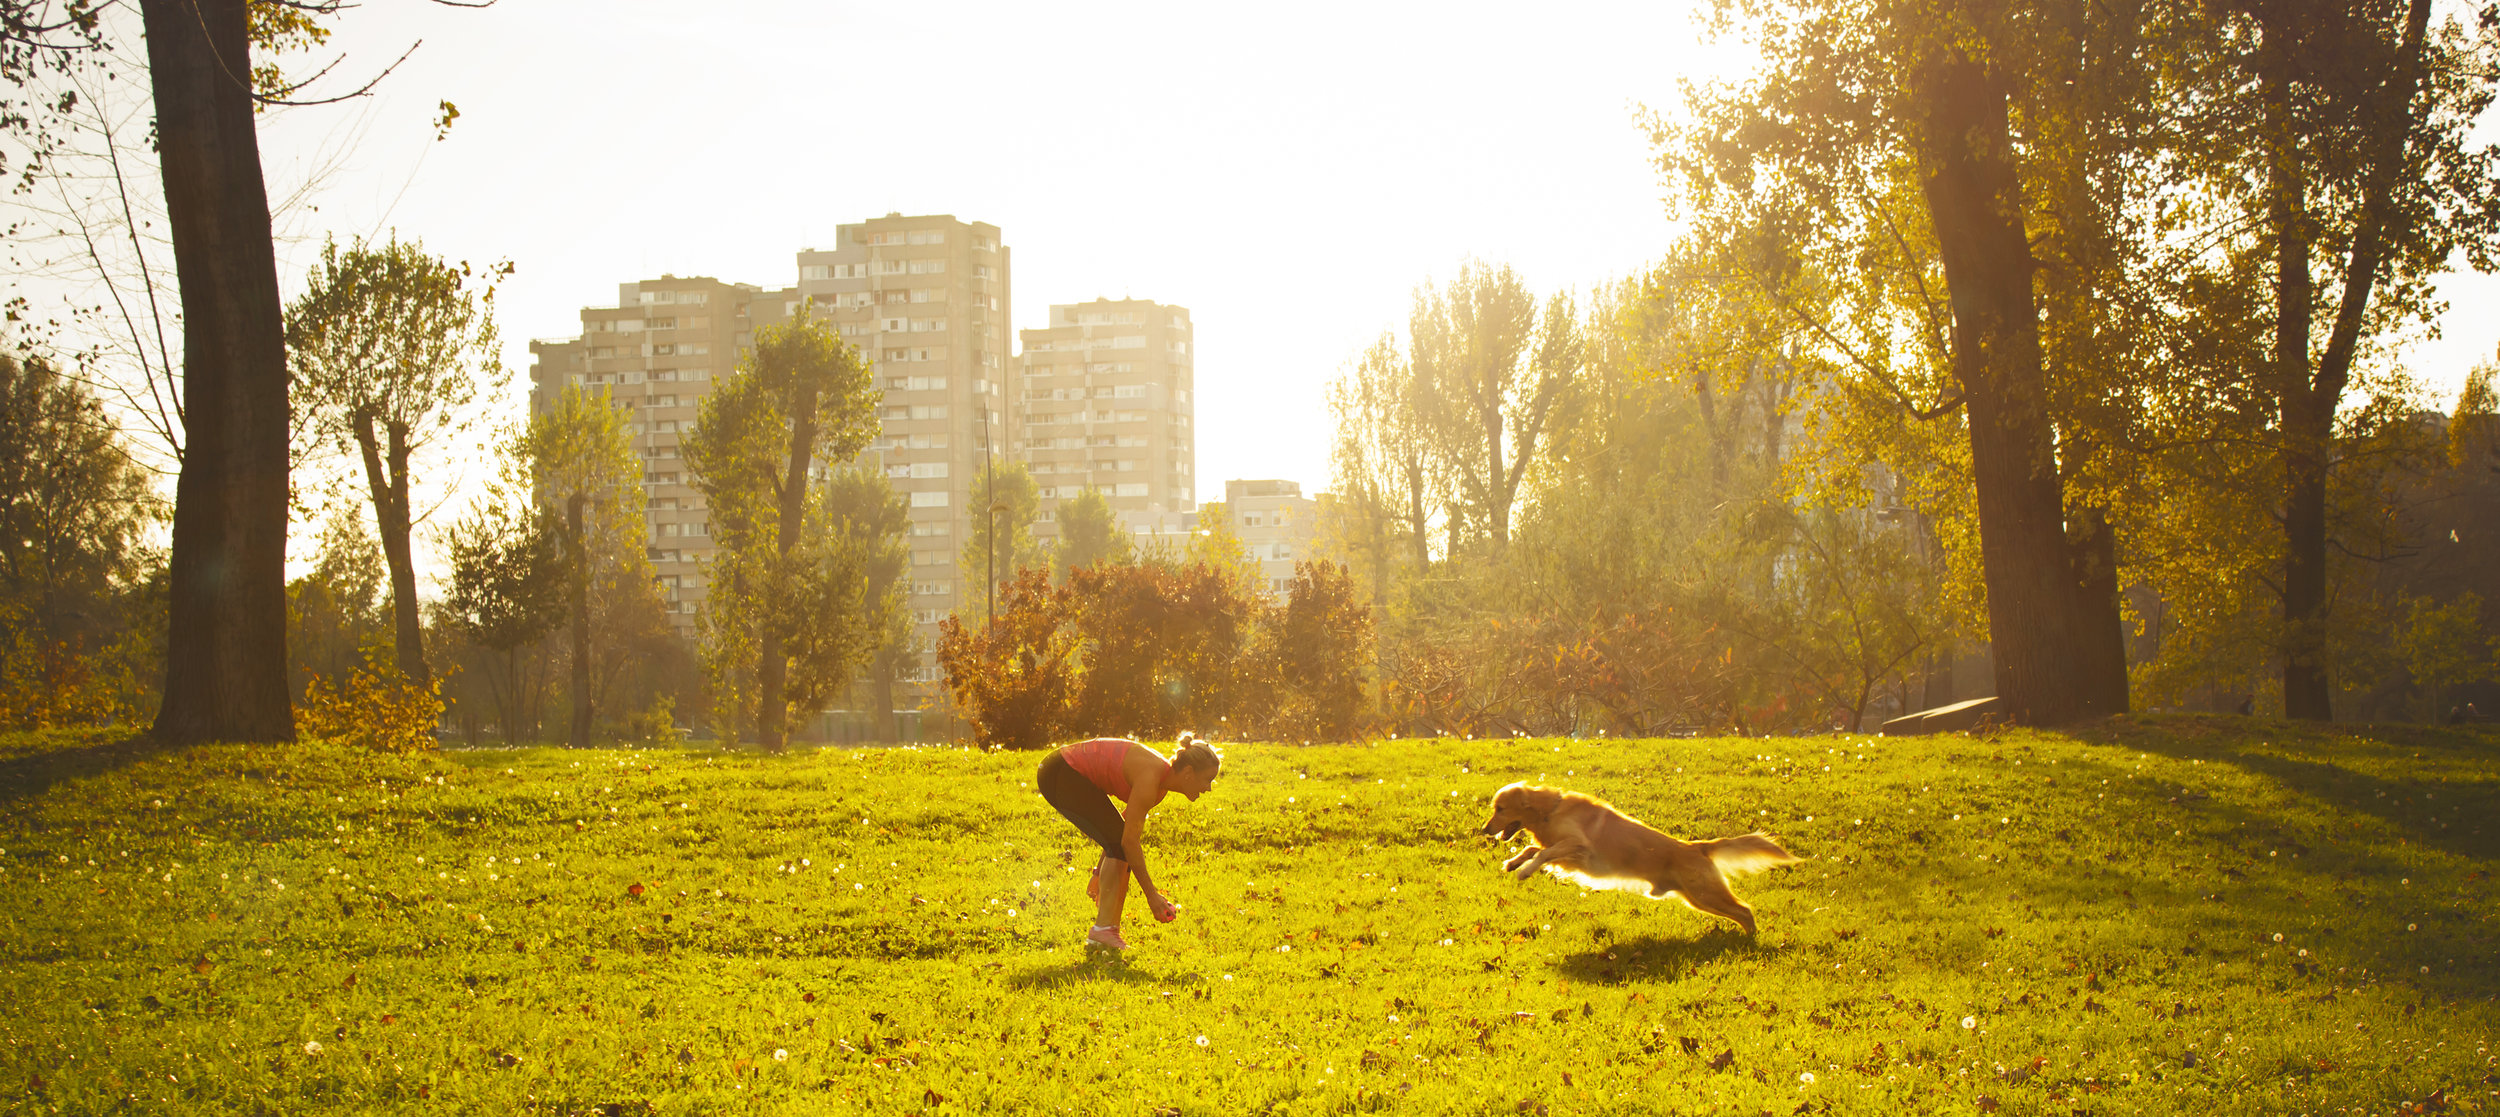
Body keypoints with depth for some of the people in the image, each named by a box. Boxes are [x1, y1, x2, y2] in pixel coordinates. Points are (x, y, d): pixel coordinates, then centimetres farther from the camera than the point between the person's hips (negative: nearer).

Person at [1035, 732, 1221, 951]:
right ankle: (1103, 928, -14)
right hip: (1060, 774, -9)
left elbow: (1123, 833, 14)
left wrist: (1100, 873, 20)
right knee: (1121, 847, -12)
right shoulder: (1150, 777, -25)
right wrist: (1152, 894, -20)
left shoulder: (1161, 785, 3)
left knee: (1119, 847, 4)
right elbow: (1129, 839, -24)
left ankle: (1107, 928, 3)